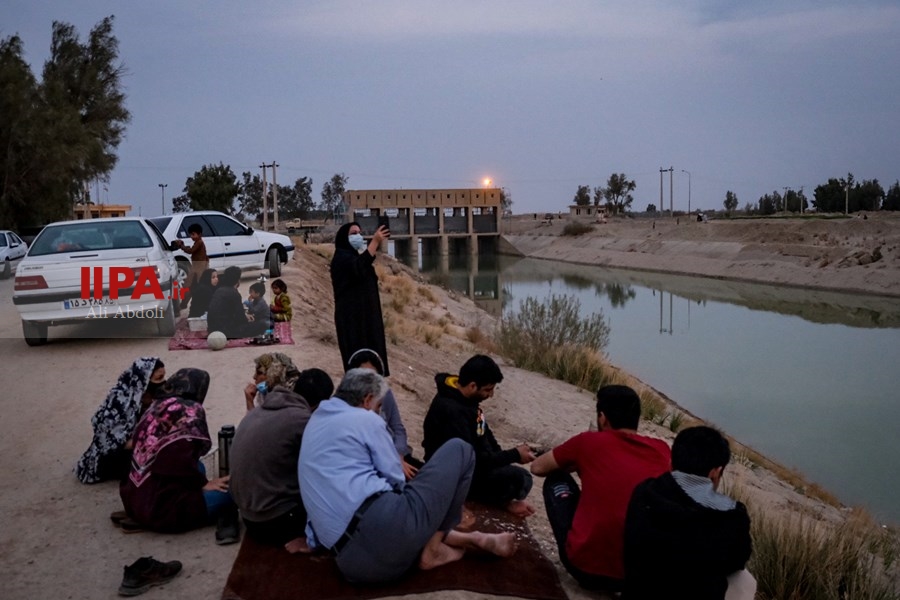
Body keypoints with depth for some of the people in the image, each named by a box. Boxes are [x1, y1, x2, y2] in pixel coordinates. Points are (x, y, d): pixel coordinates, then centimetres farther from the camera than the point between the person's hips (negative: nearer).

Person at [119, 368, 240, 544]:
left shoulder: (157, 406, 11)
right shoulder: (189, 410, -9)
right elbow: (183, 460, -18)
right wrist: (202, 484, -2)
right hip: (163, 506, -9)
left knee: (198, 467, 27)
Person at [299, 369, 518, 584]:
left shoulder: (314, 423, 24)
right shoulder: (365, 419, 3)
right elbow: (396, 481, 7)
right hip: (383, 524, -8)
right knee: (459, 450, 5)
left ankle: (471, 539, 22)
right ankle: (432, 547, 9)